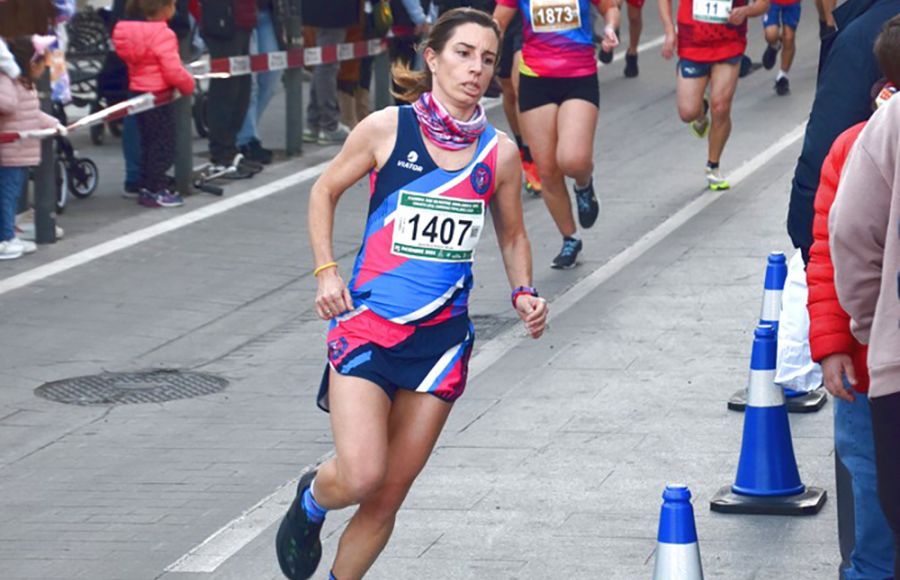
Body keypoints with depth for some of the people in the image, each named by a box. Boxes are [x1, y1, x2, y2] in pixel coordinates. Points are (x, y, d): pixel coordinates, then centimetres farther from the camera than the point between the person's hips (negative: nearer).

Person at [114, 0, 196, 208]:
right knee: (163, 145, 0)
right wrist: (189, 85, -5)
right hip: (158, 96, -9)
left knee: (149, 143, 17)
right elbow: (173, 71, -24)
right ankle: (155, 191, 1)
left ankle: (148, 187, 22)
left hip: (139, 93, 9)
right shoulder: (163, 35, -20)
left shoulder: (134, 32, 7)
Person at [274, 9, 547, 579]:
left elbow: (512, 235, 17)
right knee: (360, 475, -16)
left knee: (389, 495, 4)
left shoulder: (499, 153, 3)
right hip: (367, 321, -3)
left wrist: (524, 293, 0)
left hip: (442, 338, 3)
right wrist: (326, 270, -2)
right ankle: (310, 501, 19)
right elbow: (326, 190, 9)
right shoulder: (387, 128, -5)